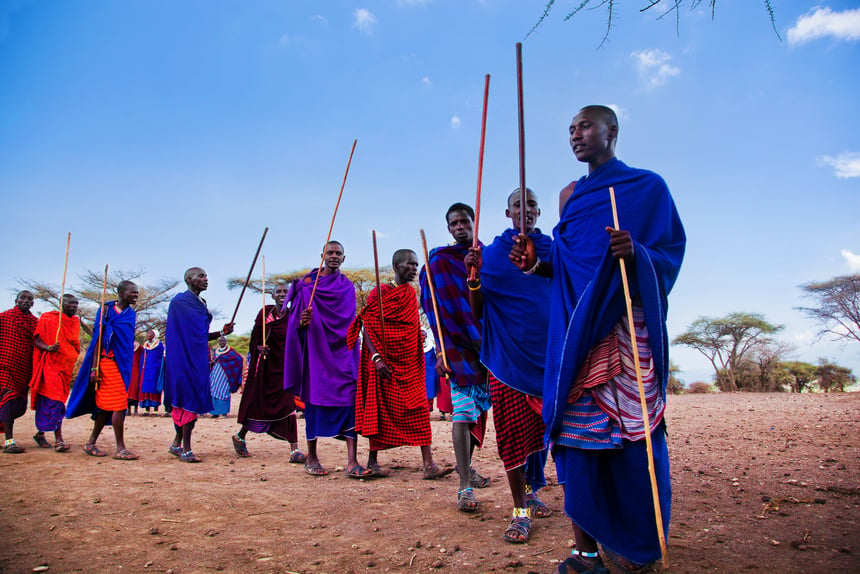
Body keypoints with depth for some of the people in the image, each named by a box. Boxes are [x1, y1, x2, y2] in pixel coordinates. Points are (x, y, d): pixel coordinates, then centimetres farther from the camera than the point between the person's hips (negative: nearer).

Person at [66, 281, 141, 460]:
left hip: (124, 364, 6)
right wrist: (94, 368, -12)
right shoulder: (106, 310, -4)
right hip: (109, 362, -6)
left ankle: (91, 443, 23)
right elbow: (98, 339, -7)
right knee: (119, 404, -9)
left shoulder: (131, 314, 14)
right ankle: (120, 448, -4)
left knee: (107, 406, 11)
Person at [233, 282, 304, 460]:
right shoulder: (265, 312, 0)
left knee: (288, 404, -8)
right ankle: (240, 437, 34)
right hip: (266, 365, -1)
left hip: (284, 366, 1)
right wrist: (259, 347, -18)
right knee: (259, 403, 8)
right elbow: (255, 337, 2)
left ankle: (294, 450, -9)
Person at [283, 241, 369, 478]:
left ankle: (352, 462, -13)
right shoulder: (306, 283, 8)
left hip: (342, 350, 1)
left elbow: (351, 321, 8)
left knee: (350, 398, -10)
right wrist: (302, 322, -19)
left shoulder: (347, 287, 14)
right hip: (316, 349, -1)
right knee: (314, 397, 2)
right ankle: (311, 457, 17)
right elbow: (296, 320, 4)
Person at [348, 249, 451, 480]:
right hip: (384, 363, -5)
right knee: (381, 409, 2)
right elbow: (366, 326, -11)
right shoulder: (379, 292, -5)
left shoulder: (411, 294, 14)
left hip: (409, 362, 5)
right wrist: (376, 358, -21)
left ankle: (429, 464, -4)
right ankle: (372, 461, 16)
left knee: (419, 409, -2)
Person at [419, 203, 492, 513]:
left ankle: (466, 466, 32)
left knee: (479, 407, 15)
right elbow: (439, 309, -8)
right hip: (459, 346, -6)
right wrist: (441, 351, -14)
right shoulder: (440, 261, -1)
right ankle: (464, 487, -7)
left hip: (486, 344, 6)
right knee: (462, 412, -10)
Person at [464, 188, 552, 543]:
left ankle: (533, 491, 31)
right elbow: (478, 313, -2)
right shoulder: (493, 254, 3)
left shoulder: (552, 251, 10)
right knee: (513, 428, -4)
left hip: (546, 351, 3)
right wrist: (474, 277, -17)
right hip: (508, 353, -3)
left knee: (542, 425, 10)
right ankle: (520, 511, 4)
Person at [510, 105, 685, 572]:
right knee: (578, 429, -2)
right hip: (575, 328, 4)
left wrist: (635, 252, -19)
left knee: (631, 432, -6)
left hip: (626, 327, -4)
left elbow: (671, 253, 0)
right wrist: (535, 265, 1)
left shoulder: (648, 186, 8)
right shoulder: (569, 195, 21)